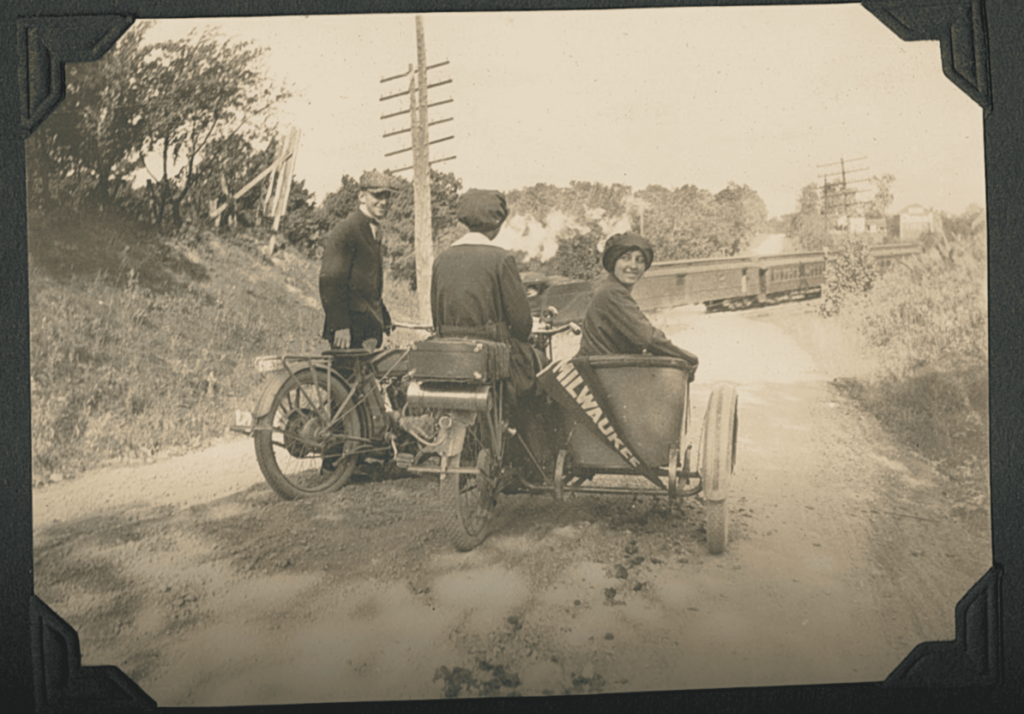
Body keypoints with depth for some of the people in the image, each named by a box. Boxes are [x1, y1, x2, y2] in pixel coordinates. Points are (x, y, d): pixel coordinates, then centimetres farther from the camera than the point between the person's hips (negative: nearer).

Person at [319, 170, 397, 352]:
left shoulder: (374, 231, 18)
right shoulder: (344, 232, -11)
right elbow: (330, 282, -17)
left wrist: (384, 321, 21)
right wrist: (340, 326, -22)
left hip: (370, 328, 9)